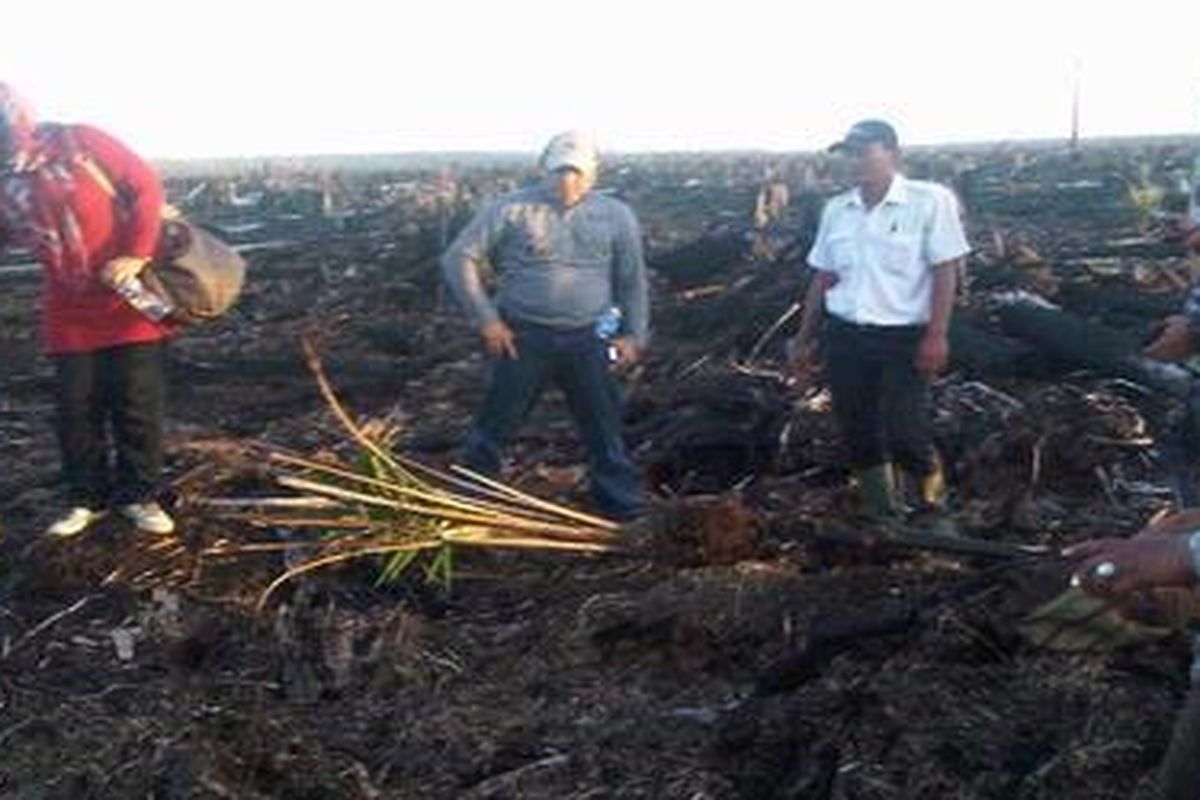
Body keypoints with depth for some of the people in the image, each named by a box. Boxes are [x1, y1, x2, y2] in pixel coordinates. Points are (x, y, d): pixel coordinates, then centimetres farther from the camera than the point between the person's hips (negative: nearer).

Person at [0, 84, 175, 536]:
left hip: (129, 303, -4)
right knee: (76, 410, 7)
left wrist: (137, 254, -19)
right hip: (69, 316, 4)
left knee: (137, 405, 2)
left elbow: (146, 187, -11)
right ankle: (87, 498, 23)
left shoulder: (80, 143, -9)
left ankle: (139, 495, 16)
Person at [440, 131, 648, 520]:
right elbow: (458, 259, -2)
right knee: (495, 424, 6)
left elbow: (632, 279, 13)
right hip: (523, 338, -1)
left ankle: (625, 508, 22)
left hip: (587, 342, 2)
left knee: (605, 428, 9)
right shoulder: (512, 210, -3)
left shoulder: (616, 216, 6)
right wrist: (486, 318, -7)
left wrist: (634, 335, 5)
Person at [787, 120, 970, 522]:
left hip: (903, 338, -5)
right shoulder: (836, 210, 9)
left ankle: (929, 473, 23)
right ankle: (883, 516, 24)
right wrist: (803, 339, 15)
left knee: (902, 432, -11)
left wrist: (937, 335, -16)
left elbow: (946, 271, -9)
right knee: (859, 436, 8)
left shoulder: (930, 201, -6)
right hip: (844, 338, 5)